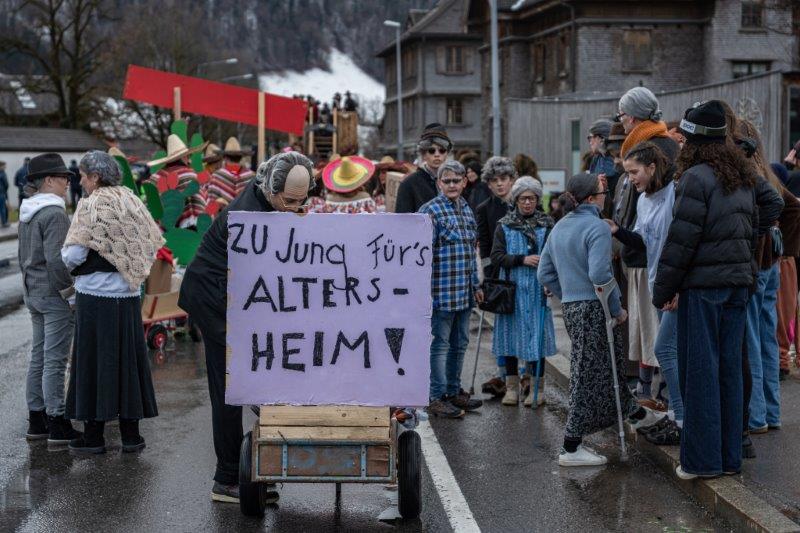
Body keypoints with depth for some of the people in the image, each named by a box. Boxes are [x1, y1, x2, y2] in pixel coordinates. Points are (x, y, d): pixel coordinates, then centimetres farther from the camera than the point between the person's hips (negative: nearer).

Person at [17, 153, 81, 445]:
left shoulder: (27, 213, 13)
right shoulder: (54, 213, -17)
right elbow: (55, 259, -23)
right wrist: (69, 289, -13)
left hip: (33, 294, 10)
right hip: (55, 295, -10)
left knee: (39, 356, 13)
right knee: (55, 359, -6)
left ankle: (36, 421, 18)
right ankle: (57, 425, -3)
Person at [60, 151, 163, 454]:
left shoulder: (90, 206, -11)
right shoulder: (132, 202, 6)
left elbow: (75, 255, -14)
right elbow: (152, 244, 7)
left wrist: (64, 254, 7)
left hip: (95, 295, -5)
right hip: (128, 295, 5)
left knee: (94, 360, 3)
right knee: (127, 358, 11)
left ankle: (94, 436, 7)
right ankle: (130, 434, 14)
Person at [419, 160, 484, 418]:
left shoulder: (467, 209, 14)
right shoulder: (431, 210, -10)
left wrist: (475, 285, 22)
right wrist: (424, 289, -18)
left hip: (464, 292, 8)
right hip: (442, 290, -8)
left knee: (460, 343, 14)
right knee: (440, 344, -2)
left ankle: (454, 391, 25)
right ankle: (437, 398, 4)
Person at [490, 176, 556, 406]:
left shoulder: (546, 225, 4)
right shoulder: (504, 225, 5)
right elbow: (496, 257, -3)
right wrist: (523, 260, -15)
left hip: (537, 291, -1)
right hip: (512, 290, 1)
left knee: (537, 335, -1)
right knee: (511, 335, 4)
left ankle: (537, 387, 9)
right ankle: (512, 386, 13)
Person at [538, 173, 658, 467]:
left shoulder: (559, 228, 11)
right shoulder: (597, 227, -15)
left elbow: (545, 273, 13)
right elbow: (599, 274, -24)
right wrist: (617, 308, -13)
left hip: (571, 309, 9)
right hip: (593, 309, -8)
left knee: (610, 364, 24)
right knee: (588, 375, -2)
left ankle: (633, 412, 42)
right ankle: (571, 448, 2)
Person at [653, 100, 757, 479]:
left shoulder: (696, 178, -12)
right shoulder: (743, 178, 13)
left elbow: (681, 239, -14)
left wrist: (663, 290, -8)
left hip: (703, 285, -7)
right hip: (739, 282, 7)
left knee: (700, 370, -1)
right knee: (729, 368, 11)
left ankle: (702, 459, 2)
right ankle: (730, 457, 16)